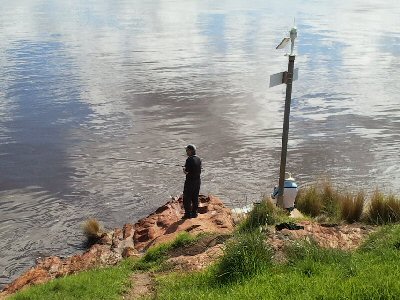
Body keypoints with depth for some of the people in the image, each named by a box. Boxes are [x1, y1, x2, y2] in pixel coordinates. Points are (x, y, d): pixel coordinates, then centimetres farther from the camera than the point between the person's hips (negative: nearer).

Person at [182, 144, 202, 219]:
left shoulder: (189, 159, -19)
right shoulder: (198, 159, 6)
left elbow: (186, 171, -19)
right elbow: (199, 171, 11)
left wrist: (184, 169, 5)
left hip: (190, 181, -8)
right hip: (197, 180, 8)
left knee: (187, 198, 3)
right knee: (195, 198, 15)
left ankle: (187, 214, 6)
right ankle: (194, 213, 21)